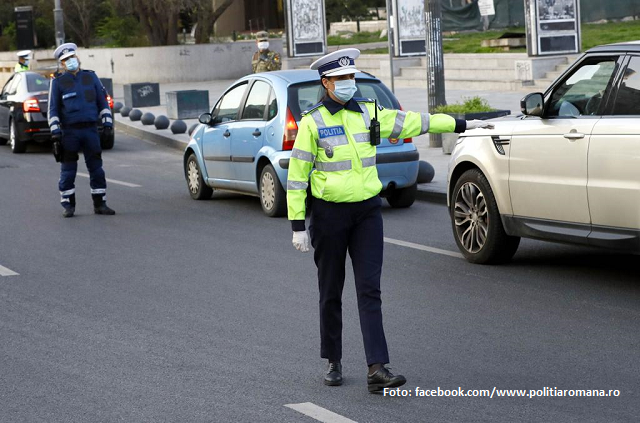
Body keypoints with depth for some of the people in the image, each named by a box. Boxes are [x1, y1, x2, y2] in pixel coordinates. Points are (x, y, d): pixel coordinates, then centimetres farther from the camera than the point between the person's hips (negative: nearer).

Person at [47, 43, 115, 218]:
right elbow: (53, 109, 2)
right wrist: (55, 132, -7)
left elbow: (102, 102, 12)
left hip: (90, 130, 2)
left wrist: (107, 122, 2)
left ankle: (99, 204, 10)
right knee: (68, 170, 0)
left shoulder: (91, 77, 9)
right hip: (69, 132, -2)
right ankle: (68, 206, 8)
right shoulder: (58, 82, 2)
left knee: (96, 168, 3)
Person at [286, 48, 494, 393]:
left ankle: (377, 370, -12)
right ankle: (333, 362, 24)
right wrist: (298, 226, -9)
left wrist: (461, 125, 18)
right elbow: (297, 175, -6)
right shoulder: (313, 122, -7)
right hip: (329, 213, -3)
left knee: (369, 290, -6)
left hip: (367, 211, 3)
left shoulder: (368, 112, 5)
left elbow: (413, 122, 14)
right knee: (331, 292, 7)